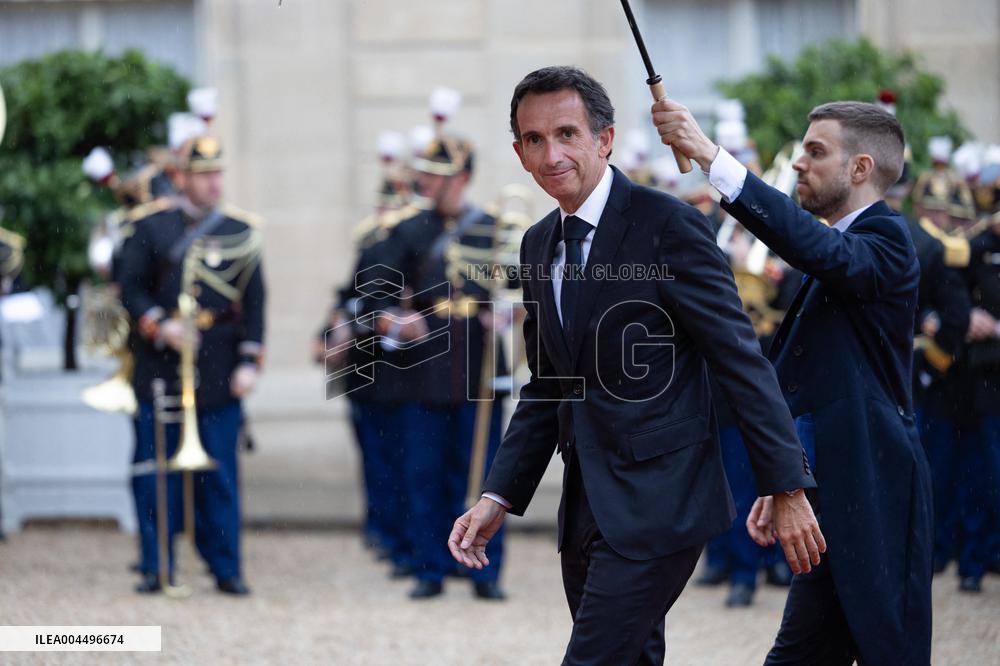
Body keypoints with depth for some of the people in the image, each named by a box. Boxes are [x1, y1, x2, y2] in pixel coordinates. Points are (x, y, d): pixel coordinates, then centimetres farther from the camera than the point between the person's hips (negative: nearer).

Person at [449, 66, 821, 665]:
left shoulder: (669, 226, -11)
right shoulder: (539, 245, 13)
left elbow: (743, 361, -12)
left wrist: (788, 489, -16)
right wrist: (499, 498, 9)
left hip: (658, 500, -8)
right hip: (589, 507, 8)